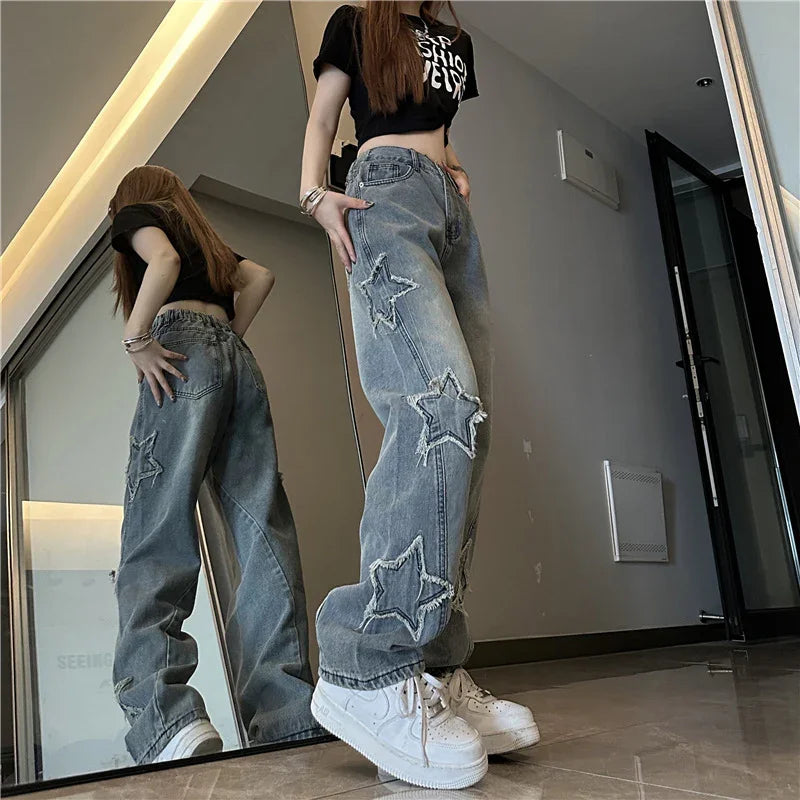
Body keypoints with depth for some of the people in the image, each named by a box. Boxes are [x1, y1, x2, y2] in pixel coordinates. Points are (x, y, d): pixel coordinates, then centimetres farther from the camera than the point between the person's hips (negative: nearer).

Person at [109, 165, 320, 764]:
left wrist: (136, 339, -6)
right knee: (263, 531, -8)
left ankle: (165, 718, -33)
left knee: (155, 536, -16)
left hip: (184, 352, -6)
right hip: (238, 358, 6)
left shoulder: (135, 211, 17)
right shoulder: (207, 238, 36)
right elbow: (260, 277, 23)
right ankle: (286, 712, -15)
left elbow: (163, 258, -5)